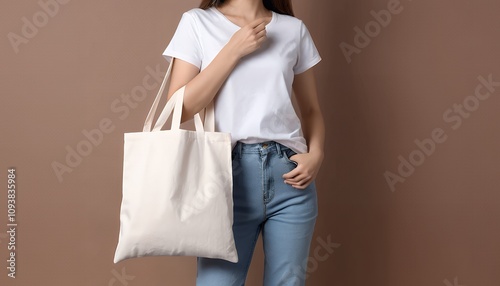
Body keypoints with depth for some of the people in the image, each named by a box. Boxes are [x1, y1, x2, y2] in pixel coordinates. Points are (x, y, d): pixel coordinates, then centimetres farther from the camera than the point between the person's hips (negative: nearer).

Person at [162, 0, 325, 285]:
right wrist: (234, 49, -10)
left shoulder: (295, 29, 10)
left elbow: (311, 109, 15)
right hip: (229, 174, -2)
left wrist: (316, 155, -4)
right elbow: (180, 108, -6)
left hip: (290, 175, 3)